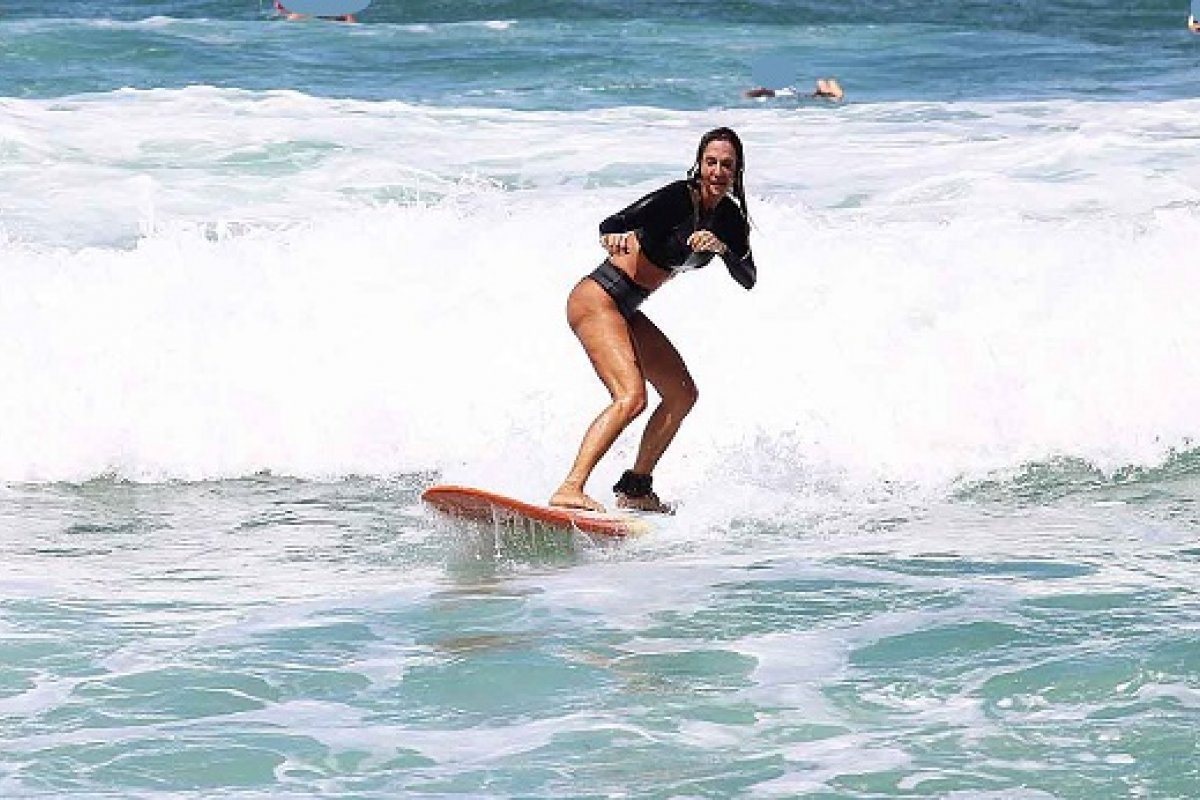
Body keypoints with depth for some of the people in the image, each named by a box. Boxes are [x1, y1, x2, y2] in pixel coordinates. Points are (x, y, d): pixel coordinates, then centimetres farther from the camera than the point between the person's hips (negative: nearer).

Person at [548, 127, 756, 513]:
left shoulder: (730, 219, 7)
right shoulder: (679, 198, -16)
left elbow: (748, 279, -2)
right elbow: (615, 223, -28)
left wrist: (722, 248, -22)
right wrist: (614, 235, -52)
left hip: (626, 311, 9)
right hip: (598, 298, -9)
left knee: (682, 394, 15)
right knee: (631, 397, -25)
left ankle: (635, 488, 19)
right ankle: (569, 489, -34)